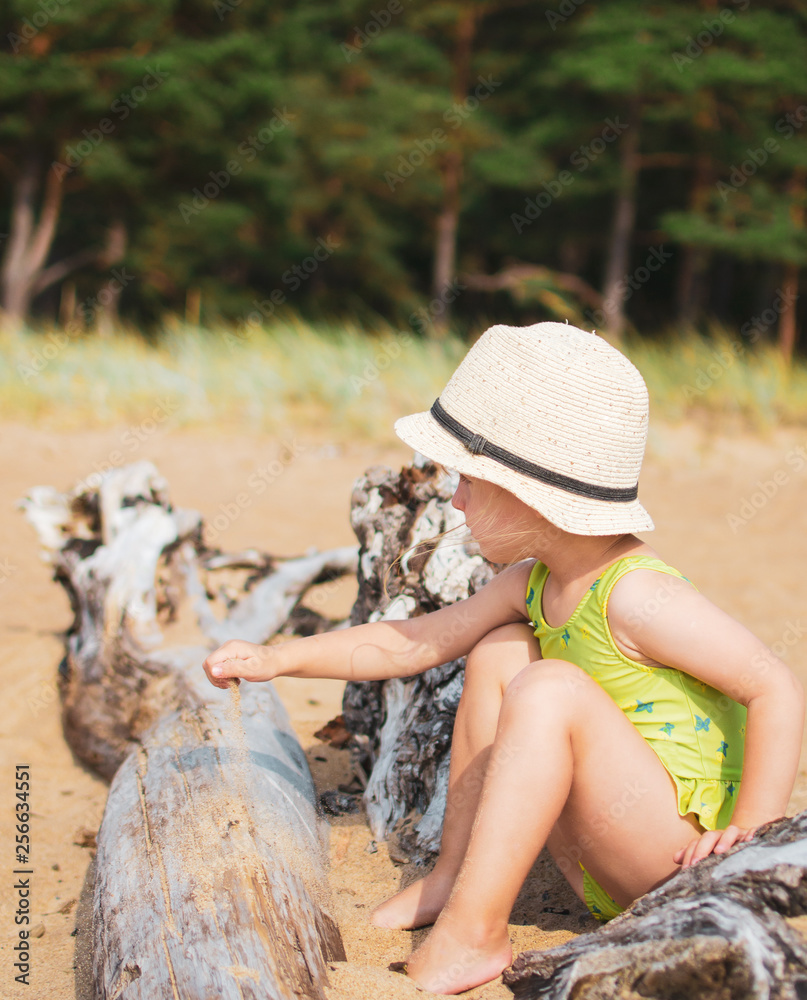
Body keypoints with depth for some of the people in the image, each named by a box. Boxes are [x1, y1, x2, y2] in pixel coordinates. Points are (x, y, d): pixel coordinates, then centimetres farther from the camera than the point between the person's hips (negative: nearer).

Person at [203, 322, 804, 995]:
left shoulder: (635, 597, -24)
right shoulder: (533, 584, 3)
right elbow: (412, 643, 11)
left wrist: (748, 834, -23)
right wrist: (279, 659, 9)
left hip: (683, 860, -9)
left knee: (549, 688, -28)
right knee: (498, 652, 5)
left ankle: (471, 936, -22)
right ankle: (451, 881, 9)